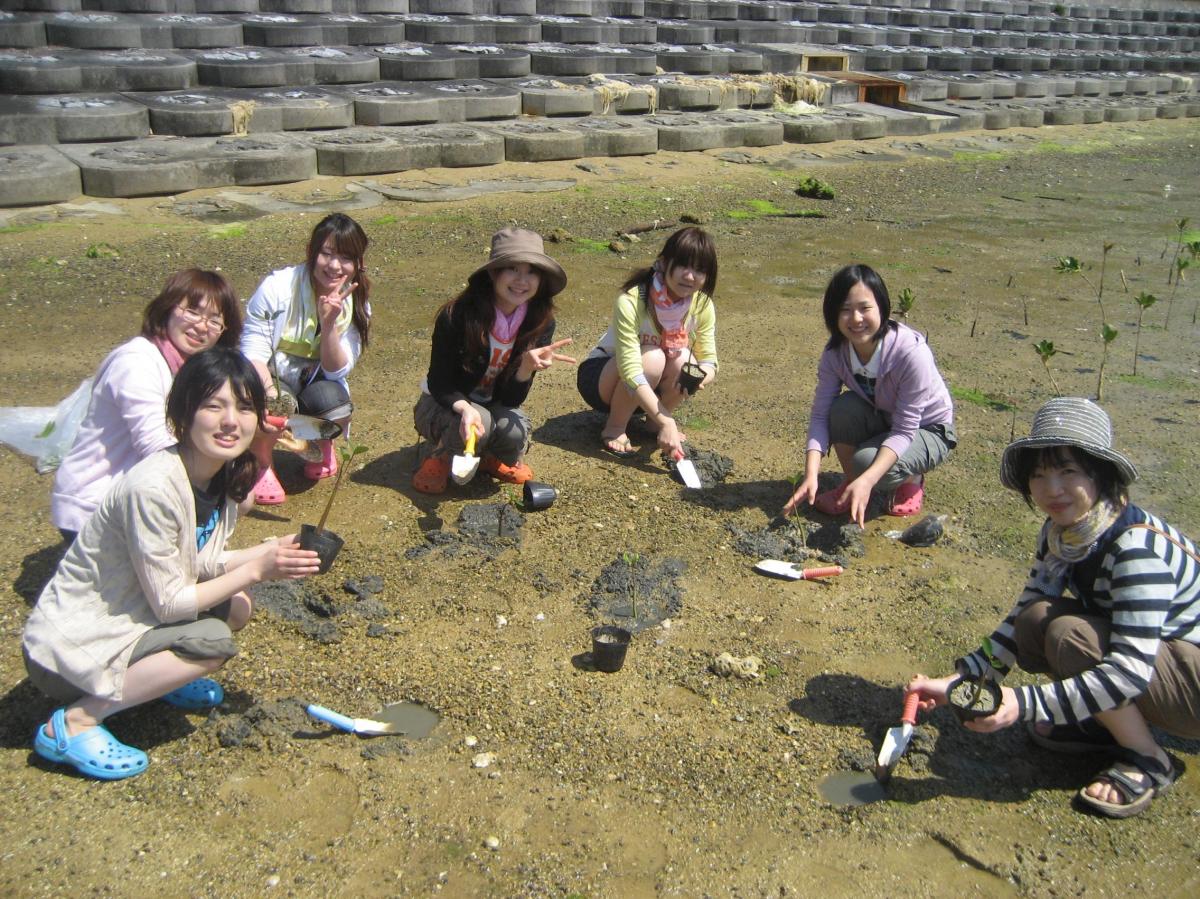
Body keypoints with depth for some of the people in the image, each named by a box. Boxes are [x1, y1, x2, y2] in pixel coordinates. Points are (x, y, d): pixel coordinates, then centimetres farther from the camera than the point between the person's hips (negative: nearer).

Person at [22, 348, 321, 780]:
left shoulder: (224, 474, -5)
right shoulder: (154, 488, -29)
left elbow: (202, 564, 2)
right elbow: (168, 603, -23)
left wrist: (270, 550, -11)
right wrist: (256, 570, -21)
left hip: (124, 619, 8)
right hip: (69, 649, -8)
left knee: (236, 606, -4)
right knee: (212, 641, -23)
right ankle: (73, 723, -11)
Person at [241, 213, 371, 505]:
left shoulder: (356, 304, -9)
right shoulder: (277, 287, -20)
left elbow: (336, 371, -14)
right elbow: (253, 354, -18)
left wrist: (329, 324, -31)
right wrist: (272, 398, -36)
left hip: (314, 383, 3)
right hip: (268, 377, -2)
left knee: (337, 410, -30)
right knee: (275, 403, -36)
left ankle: (322, 444, 8)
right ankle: (261, 464, -4)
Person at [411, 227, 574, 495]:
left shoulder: (541, 323, -16)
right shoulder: (457, 316, -26)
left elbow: (510, 399, -15)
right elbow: (439, 383, -17)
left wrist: (527, 365, -36)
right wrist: (465, 408, -39)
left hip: (493, 405, 3)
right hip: (443, 406, -3)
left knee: (515, 429, -30)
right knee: (479, 422, -35)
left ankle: (491, 457, 7)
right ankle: (438, 458, -1)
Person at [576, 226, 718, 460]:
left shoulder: (703, 306, -14)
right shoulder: (630, 302, -31)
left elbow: (709, 361, -13)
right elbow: (630, 371, -38)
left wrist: (700, 377, -38)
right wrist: (666, 423, -44)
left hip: (645, 389, 5)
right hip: (601, 375, -5)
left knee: (682, 360, -27)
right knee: (652, 357, -33)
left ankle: (653, 421, 0)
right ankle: (614, 429, -13)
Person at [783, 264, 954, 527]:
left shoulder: (912, 352, -34)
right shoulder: (835, 352, -20)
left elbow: (905, 430, -32)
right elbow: (820, 414, -21)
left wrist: (867, 480, -44)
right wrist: (811, 474, -36)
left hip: (926, 430, -4)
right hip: (881, 420, 5)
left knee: (867, 462, -32)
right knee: (843, 408, -28)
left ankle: (912, 480, 3)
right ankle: (850, 484, -3)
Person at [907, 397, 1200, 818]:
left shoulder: (1138, 547, -30)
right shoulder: (1060, 533, -6)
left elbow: (1131, 671, -36)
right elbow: (1020, 622, -5)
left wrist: (1026, 703, -41)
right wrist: (957, 683, -16)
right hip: (1136, 655, 7)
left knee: (1071, 636, -29)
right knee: (1037, 622, -16)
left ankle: (1146, 761, -8)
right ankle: (1110, 721, 6)